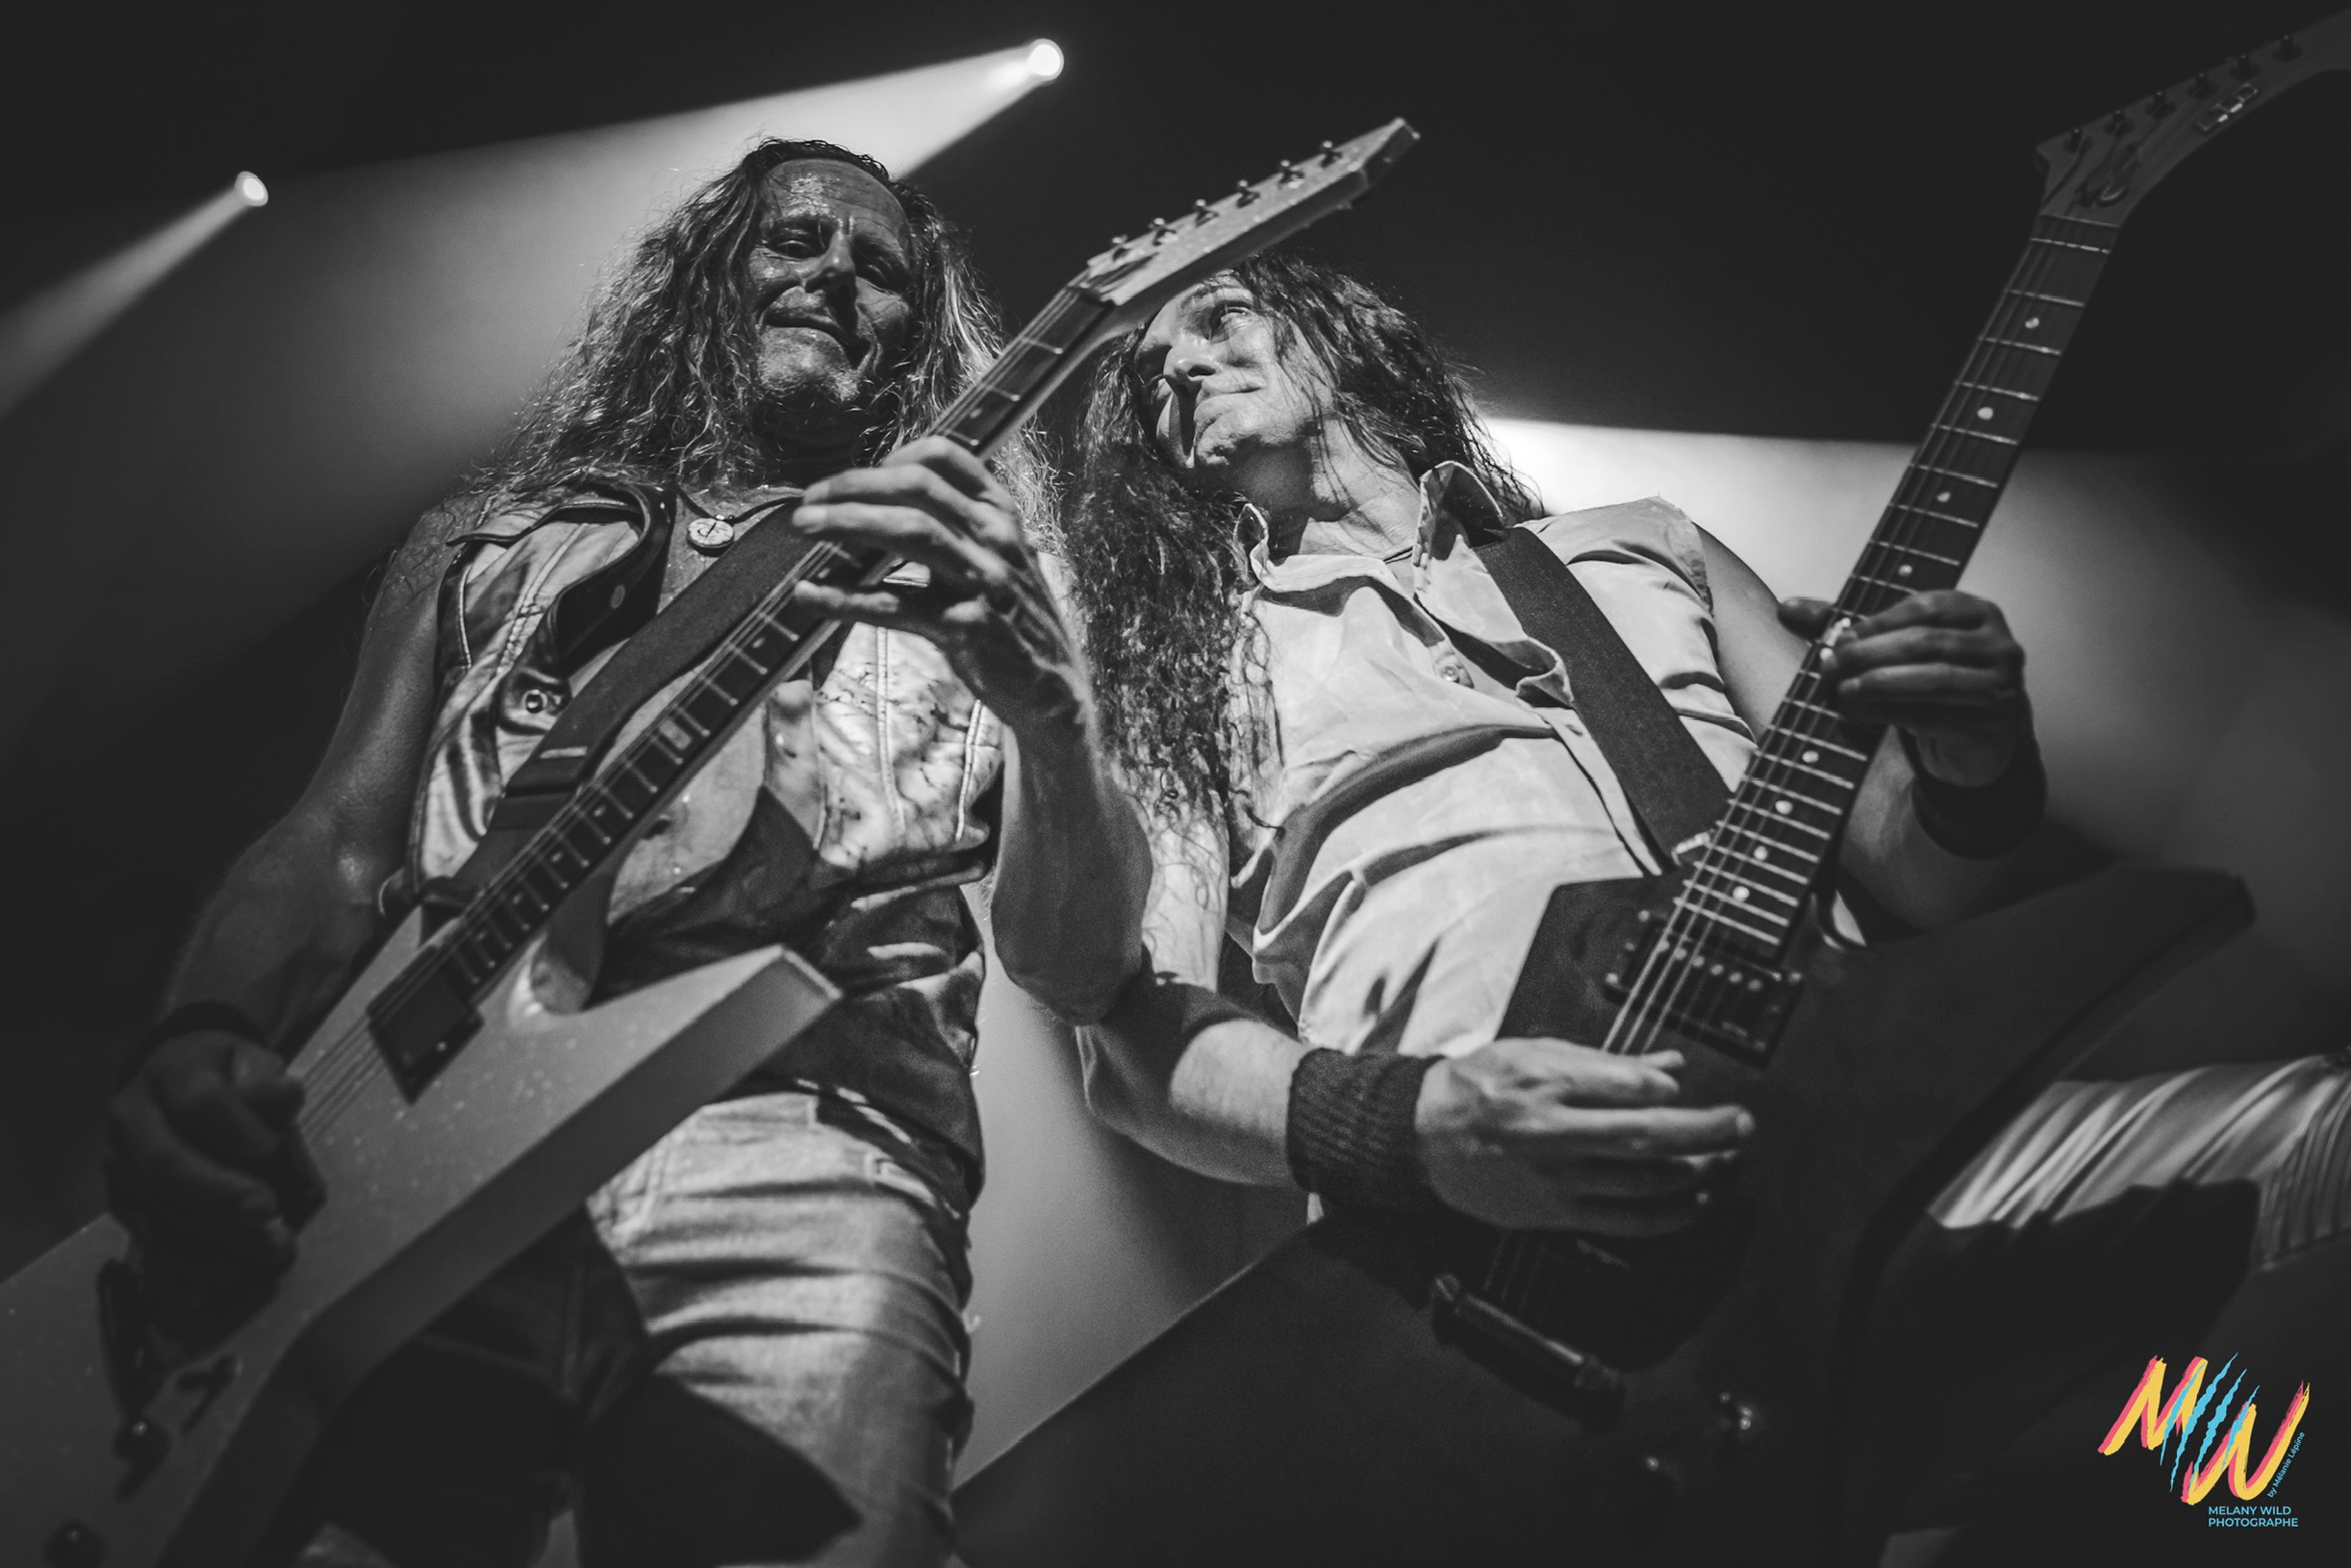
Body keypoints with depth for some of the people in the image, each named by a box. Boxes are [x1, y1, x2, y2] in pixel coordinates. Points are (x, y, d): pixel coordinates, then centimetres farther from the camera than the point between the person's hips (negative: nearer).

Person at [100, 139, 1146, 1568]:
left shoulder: (970, 580, 17)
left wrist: (1042, 698, -16)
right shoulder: (489, 549, 24)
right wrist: (206, 1053, -5)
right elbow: (332, 849, 17)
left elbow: (1074, 965, 5)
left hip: (800, 1153, -1)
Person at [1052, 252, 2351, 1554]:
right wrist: (1402, 1126, -16)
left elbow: (1914, 890, 23)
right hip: (1489, 1236, -4)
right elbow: (1136, 1038, 4)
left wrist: (1976, 775, -2)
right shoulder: (1178, 666, 18)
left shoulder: (1639, 544, 26)